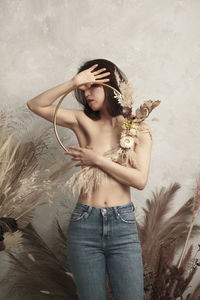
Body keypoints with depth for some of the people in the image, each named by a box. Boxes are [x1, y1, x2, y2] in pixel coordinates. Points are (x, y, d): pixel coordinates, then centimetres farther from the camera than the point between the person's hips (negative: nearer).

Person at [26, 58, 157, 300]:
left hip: (123, 225, -1)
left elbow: (140, 180, -8)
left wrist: (97, 160, -9)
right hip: (84, 225, 1)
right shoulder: (83, 121, 6)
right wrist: (73, 83, -9)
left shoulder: (138, 128, 3)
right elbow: (35, 105, 0)